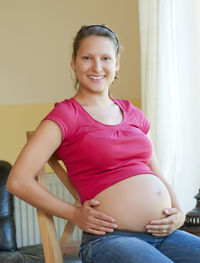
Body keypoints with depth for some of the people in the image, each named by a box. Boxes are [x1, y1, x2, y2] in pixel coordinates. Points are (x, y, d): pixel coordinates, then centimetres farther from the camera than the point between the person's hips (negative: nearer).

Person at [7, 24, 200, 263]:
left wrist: (178, 214, 5)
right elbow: (18, 181, -9)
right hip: (109, 238, -6)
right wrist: (74, 214, -5)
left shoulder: (133, 114, 17)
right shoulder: (65, 114, -2)